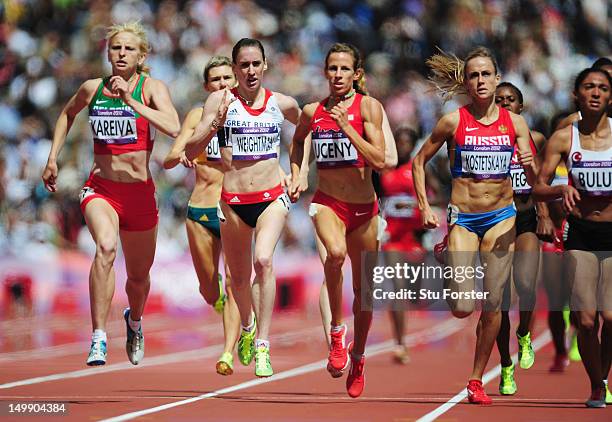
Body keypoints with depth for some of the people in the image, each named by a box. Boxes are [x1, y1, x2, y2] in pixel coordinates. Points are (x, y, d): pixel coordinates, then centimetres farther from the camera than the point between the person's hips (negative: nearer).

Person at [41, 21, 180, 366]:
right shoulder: (92, 89, 3)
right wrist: (53, 158, 19)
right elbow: (67, 115, 26)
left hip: (140, 192, 1)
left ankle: (134, 319, 53)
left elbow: (173, 128, -24)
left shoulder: (152, 88, -5)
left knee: (139, 276, 16)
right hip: (101, 190, -1)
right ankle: (99, 339, -33)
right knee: (106, 246, -33)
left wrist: (131, 101, -26)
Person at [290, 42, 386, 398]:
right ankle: (336, 330, -18)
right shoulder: (312, 112, 2)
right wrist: (297, 176, 13)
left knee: (364, 291, 11)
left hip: (364, 207, 0)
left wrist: (347, 126, -20)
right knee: (335, 252, -35)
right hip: (327, 202, 0)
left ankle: (357, 357, 33)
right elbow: (298, 141, 26)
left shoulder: (368, 107, -6)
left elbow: (379, 161, -16)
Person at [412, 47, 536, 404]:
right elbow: (419, 161, 6)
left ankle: (477, 380, 14)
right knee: (462, 308, -11)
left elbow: (534, 181, 3)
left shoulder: (515, 123, 2)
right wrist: (425, 206, -2)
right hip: (463, 218, -2)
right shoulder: (453, 122, -4)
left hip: (501, 217, 2)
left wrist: (530, 165, -20)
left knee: (492, 304, 1)